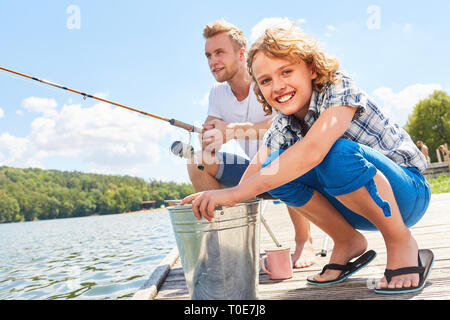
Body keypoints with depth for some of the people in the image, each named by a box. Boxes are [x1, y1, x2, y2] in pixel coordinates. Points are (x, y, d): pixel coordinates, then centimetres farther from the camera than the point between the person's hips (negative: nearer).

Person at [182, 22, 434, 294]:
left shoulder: (338, 89, -22)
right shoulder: (284, 126, -2)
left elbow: (313, 151, -39)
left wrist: (234, 193, -42)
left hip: (406, 192, -5)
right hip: (357, 206, 6)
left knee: (337, 152, -35)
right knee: (276, 167, -15)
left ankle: (402, 244, -12)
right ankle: (348, 243, 0)